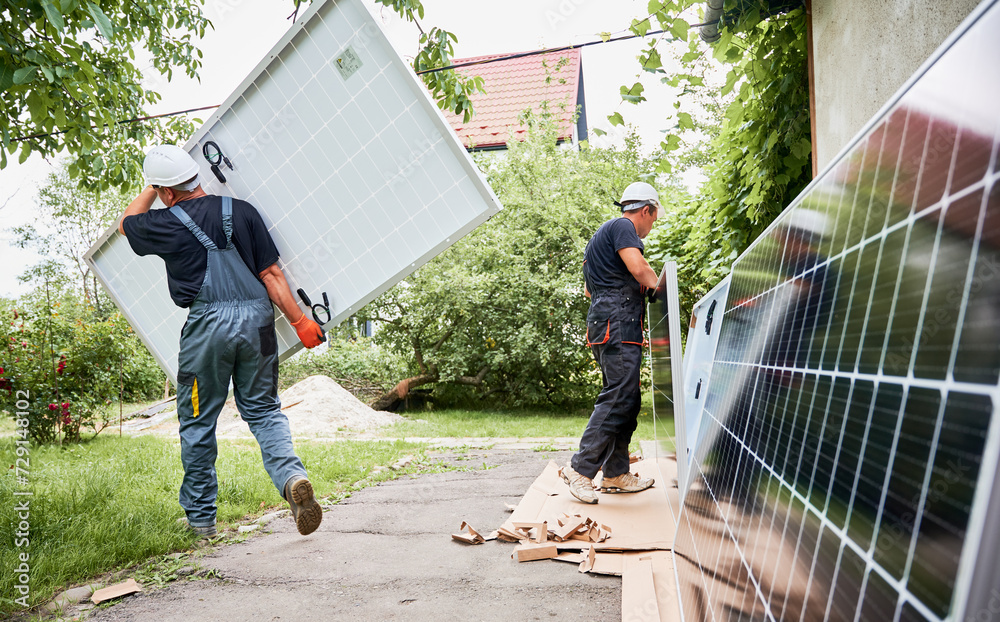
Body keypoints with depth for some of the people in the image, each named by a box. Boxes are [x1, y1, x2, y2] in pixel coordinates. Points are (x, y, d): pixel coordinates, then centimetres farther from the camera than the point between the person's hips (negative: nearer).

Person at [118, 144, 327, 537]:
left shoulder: (166, 224, 1)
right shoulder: (241, 211, 6)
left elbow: (126, 223, 26)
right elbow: (271, 273, 2)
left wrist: (153, 188, 35)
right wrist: (299, 321, 4)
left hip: (209, 322, -3)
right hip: (256, 316, 3)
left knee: (198, 422, 12)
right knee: (263, 409, 15)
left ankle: (199, 517, 25)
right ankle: (291, 476, -10)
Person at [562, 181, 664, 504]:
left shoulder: (604, 233, 30)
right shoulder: (622, 227, -1)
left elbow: (589, 290, 32)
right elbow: (639, 268, -18)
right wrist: (659, 288, 0)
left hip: (605, 322, 11)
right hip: (618, 322, -11)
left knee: (627, 399, 10)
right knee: (619, 397, -14)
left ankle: (616, 474, 13)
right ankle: (580, 468, -14)